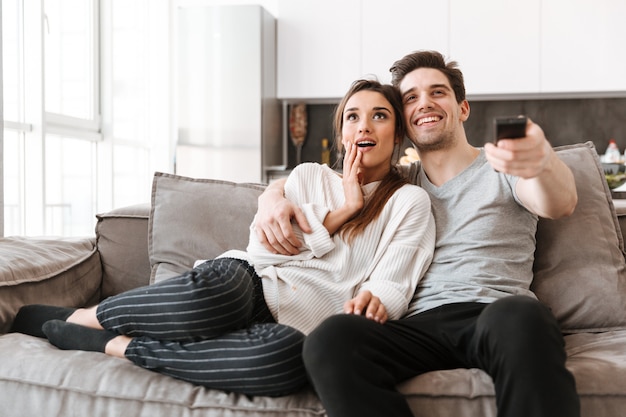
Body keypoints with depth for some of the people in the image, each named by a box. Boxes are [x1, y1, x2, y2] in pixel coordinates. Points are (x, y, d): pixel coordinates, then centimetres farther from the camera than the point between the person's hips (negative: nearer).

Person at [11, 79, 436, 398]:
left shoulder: (411, 202, 13)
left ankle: (114, 346, -24)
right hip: (249, 286, 2)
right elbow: (262, 248, 6)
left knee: (287, 355, -40)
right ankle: (74, 316, -12)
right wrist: (344, 210, 3)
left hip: (301, 324, -1)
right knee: (210, 292, -37)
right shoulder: (308, 176, 20)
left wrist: (373, 301, -24)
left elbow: (392, 288, 0)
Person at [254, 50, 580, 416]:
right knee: (330, 339, -31)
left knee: (519, 317, -40)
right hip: (422, 325, 2)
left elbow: (561, 204, -7)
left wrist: (544, 162, -33)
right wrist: (273, 194, 5)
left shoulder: (502, 167, 15)